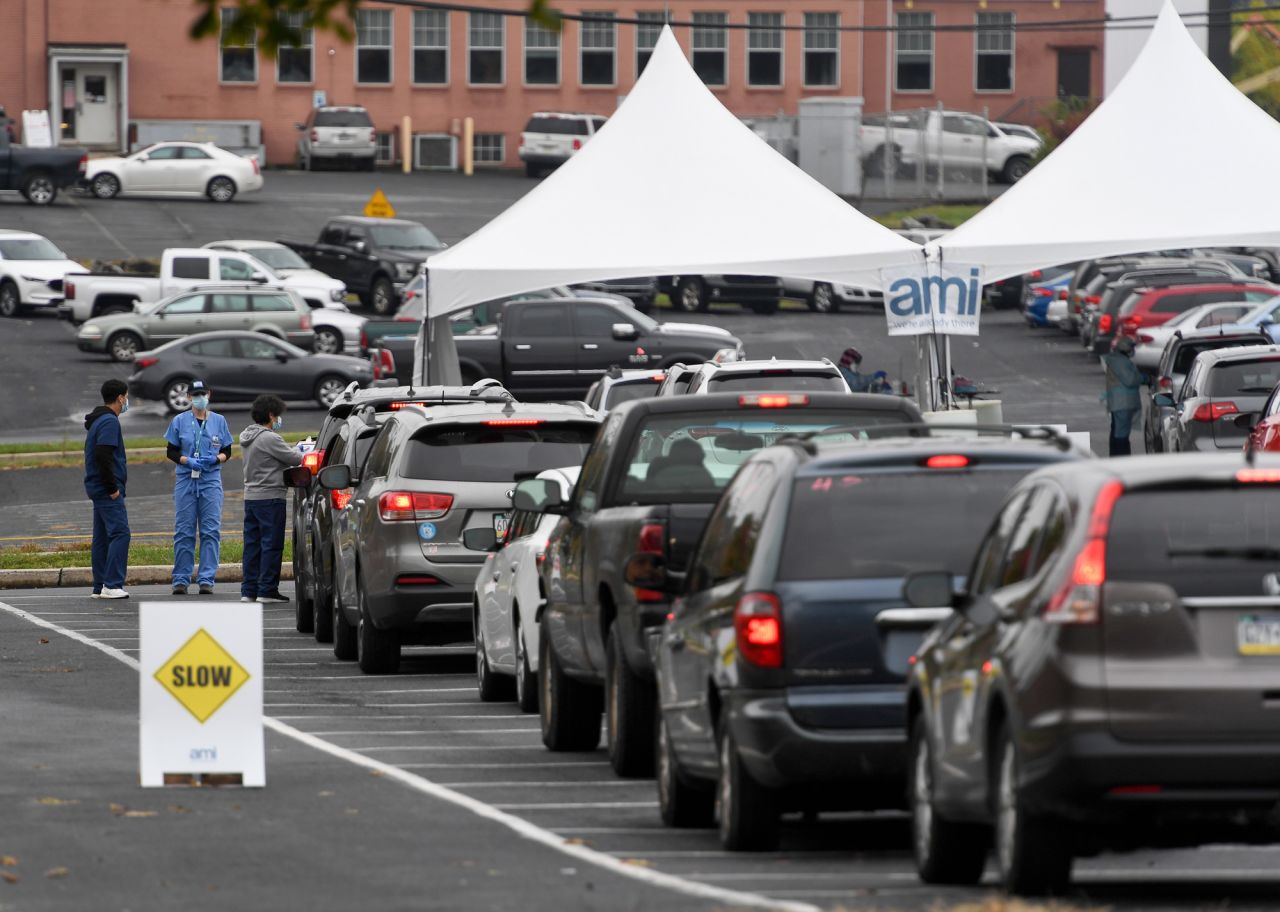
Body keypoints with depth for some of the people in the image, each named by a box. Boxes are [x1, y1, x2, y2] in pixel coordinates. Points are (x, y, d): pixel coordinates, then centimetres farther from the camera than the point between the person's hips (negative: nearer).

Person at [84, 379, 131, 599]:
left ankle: (100, 587, 11)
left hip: (97, 489, 10)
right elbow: (103, 455, -23)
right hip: (108, 490, -10)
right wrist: (112, 487, -18)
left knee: (102, 538, 10)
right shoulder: (109, 422, -13)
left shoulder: (98, 421, 18)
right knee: (120, 534, -13)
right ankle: (112, 585, -18)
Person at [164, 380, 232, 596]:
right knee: (184, 531, -1)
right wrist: (187, 460, -11)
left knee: (211, 531, -5)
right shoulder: (180, 421, 6)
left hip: (211, 480, 0)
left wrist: (216, 459, -10)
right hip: (185, 480, 0)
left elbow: (227, 452, 12)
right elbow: (171, 451, 8)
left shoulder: (219, 421, 8)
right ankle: (181, 580, 4)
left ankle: (207, 580, -4)